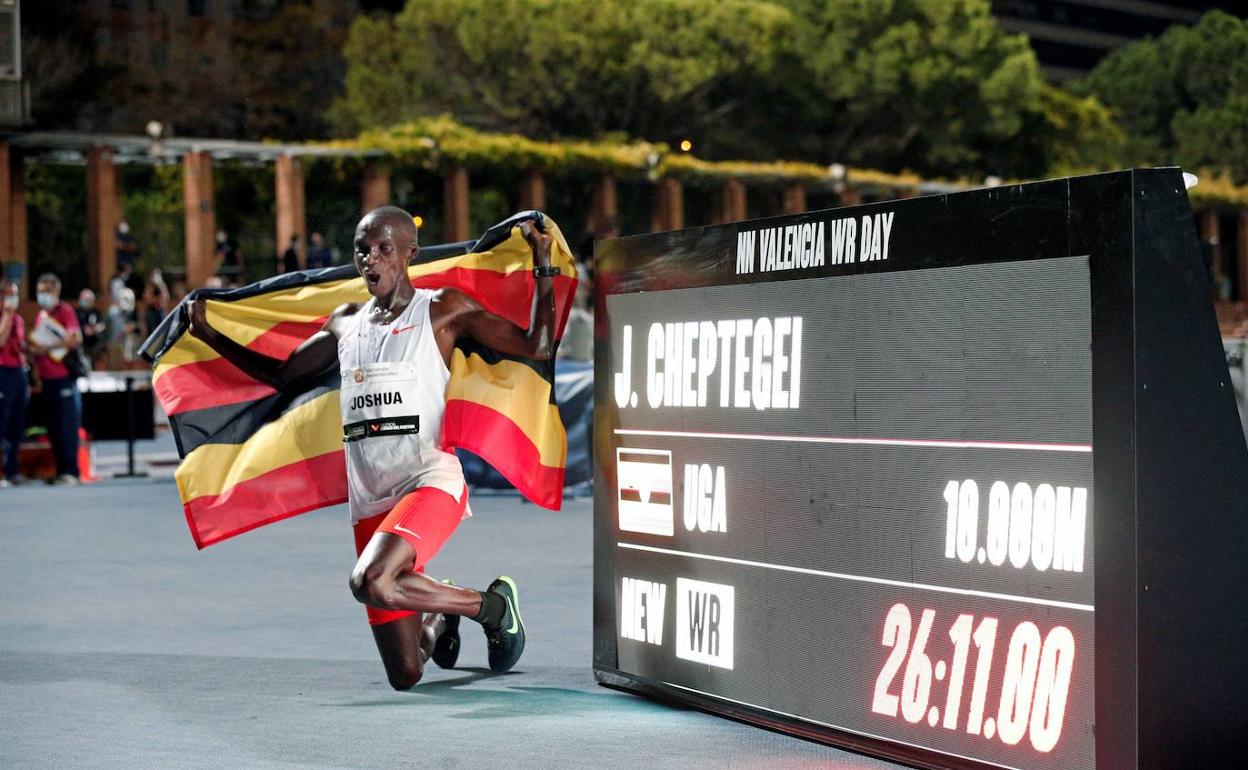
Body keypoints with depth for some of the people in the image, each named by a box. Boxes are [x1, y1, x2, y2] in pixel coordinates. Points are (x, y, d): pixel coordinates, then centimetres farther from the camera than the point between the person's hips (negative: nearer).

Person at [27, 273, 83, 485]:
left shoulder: (65, 311, -3)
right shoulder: (41, 316, 18)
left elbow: (76, 340, -15)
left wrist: (48, 347, -16)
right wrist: (32, 347, 4)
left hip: (64, 377, -7)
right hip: (47, 378, 7)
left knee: (67, 426, -7)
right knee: (53, 427, 6)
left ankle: (71, 471, -7)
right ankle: (61, 471, 9)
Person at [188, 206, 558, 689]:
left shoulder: (442, 311, 1)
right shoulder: (346, 323, 15)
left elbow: (537, 346, -4)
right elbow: (283, 374, 27)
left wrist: (544, 269, -7)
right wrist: (209, 335, 24)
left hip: (430, 484, -5)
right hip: (370, 503, 5)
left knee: (369, 582, -35)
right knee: (406, 678, 3)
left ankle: (490, 604, -8)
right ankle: (440, 617, 42)